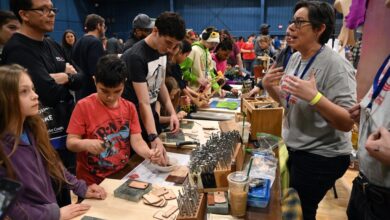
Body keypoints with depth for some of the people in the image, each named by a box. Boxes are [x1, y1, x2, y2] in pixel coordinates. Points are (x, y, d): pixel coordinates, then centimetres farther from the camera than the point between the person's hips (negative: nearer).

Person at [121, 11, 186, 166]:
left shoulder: (162, 50, -2)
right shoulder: (136, 57, -26)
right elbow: (143, 102, -30)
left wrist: (172, 112, -4)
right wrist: (154, 138, -38)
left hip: (151, 115, 7)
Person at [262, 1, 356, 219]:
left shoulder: (335, 65, -22)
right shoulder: (295, 58, 1)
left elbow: (348, 122, -24)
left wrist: (314, 96, -37)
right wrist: (270, 87, -7)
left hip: (321, 157, -7)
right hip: (294, 149, 8)